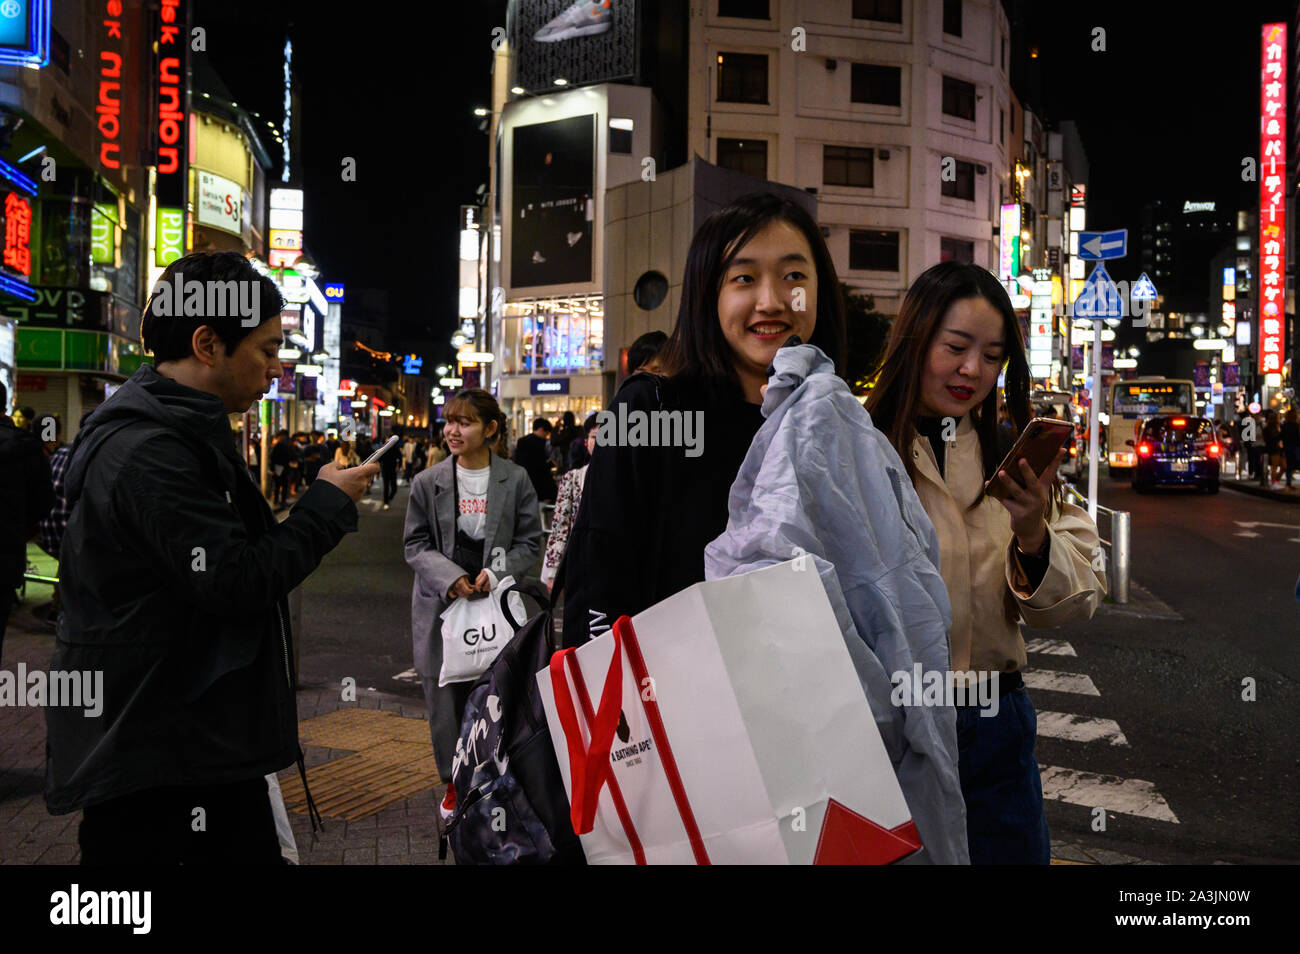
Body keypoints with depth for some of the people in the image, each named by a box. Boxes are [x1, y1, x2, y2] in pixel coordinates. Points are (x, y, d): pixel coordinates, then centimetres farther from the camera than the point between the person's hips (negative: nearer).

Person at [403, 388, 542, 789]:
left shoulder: (516, 479, 1)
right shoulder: (428, 482, 2)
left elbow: (529, 542, 4)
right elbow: (415, 543, 4)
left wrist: (495, 573, -12)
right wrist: (450, 577, -13)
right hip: (442, 604, 1)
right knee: (446, 697, 5)